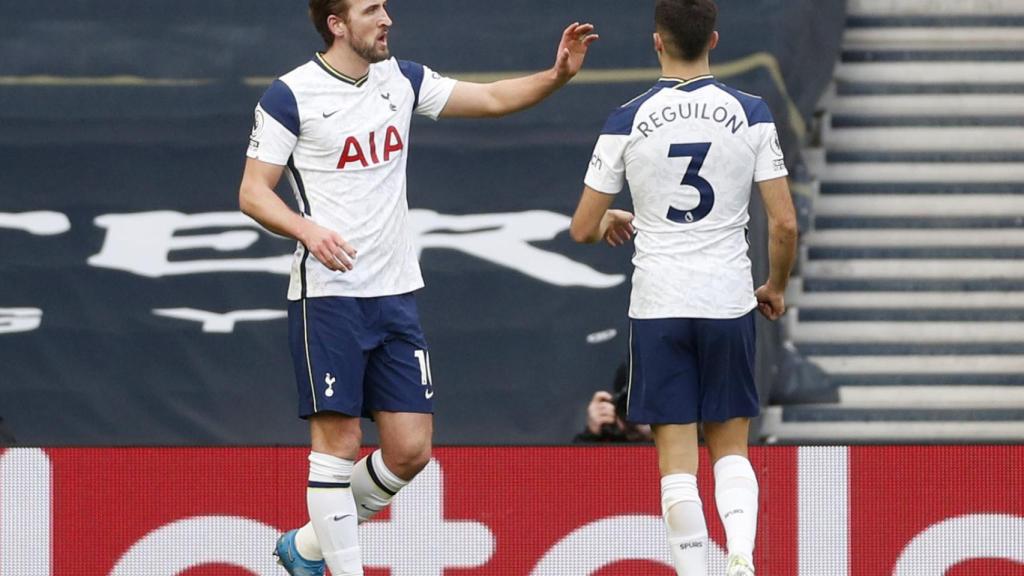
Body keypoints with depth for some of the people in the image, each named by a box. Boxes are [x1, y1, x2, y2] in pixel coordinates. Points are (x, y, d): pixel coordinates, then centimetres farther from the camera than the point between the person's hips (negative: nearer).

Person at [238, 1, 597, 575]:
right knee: (338, 439, -7)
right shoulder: (291, 96, -7)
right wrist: (308, 229, -24)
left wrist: (557, 75, -2)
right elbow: (253, 192, -6)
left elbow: (492, 98, 15)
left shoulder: (402, 79, 9)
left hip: (395, 292, 6)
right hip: (328, 294, -6)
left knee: (411, 449, 2)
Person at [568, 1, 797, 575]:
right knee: (731, 448, 12)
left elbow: (583, 229, 2)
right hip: (730, 301, 1)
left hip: (658, 307, -1)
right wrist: (776, 287, 15)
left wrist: (612, 223, 26)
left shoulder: (628, 121, -3)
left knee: (677, 459, 3)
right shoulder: (751, 113, -3)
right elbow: (785, 224, -4)